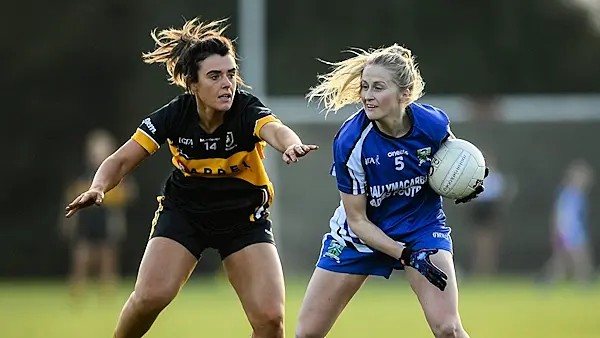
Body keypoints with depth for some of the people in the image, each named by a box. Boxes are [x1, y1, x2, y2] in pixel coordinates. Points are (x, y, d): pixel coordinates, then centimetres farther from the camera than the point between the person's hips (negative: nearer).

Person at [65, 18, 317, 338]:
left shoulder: (247, 110, -25)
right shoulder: (174, 115, -19)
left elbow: (276, 130, -48)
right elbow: (122, 160, -15)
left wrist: (291, 144, -73)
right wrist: (97, 188, -37)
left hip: (245, 218, -1)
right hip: (184, 211, 1)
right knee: (150, 296, -21)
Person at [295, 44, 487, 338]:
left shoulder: (433, 124, -21)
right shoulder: (350, 141, -26)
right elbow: (357, 220, -17)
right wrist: (407, 255, -26)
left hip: (423, 224, 0)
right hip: (362, 233, 0)